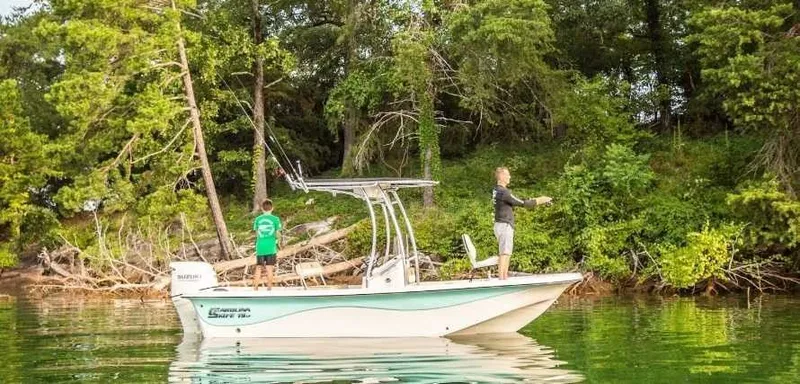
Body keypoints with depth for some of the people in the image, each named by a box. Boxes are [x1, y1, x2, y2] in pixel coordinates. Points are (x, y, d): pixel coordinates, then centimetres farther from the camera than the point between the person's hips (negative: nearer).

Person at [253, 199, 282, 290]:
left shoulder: (258, 219, 1)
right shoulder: (275, 219, -3)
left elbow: (257, 234, 2)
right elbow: (277, 234, -2)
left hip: (260, 247, 2)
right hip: (271, 247, -2)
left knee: (258, 268, 9)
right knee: (269, 268, 2)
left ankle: (256, 289, 8)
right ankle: (269, 288, 4)